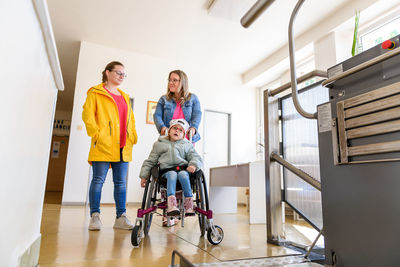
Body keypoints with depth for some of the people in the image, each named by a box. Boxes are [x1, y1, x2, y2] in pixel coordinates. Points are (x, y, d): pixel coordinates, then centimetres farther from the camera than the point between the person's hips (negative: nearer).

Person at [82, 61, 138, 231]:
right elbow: (87, 115, -3)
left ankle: (121, 217, 12)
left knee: (121, 182, 6)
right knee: (98, 180, -1)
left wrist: (132, 137, 11)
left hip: (123, 147, 6)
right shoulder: (95, 93, 6)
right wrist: (97, 133, -12)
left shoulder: (125, 97, 22)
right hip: (103, 146, -5)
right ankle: (95, 216, 9)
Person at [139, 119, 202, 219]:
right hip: (167, 170, -1)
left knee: (183, 175, -33)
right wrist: (144, 176, 11)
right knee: (172, 175, -34)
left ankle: (188, 202, -35)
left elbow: (196, 157, 11)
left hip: (183, 168, 1)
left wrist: (194, 165, -13)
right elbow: (150, 161, 19)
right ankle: (171, 203, -48)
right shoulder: (159, 144, 19)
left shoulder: (187, 145, 20)